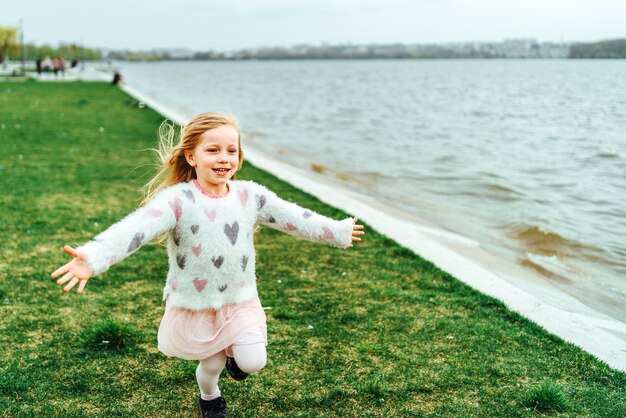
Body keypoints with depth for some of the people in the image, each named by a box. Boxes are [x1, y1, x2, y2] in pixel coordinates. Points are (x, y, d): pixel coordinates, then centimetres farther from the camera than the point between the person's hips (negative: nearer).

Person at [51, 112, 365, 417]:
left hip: (241, 300, 3)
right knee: (212, 365, 14)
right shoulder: (177, 200, -23)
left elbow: (295, 218, 2)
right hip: (194, 304, -2)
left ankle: (233, 350, 31)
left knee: (253, 362, -8)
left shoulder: (251, 196, -8)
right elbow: (136, 228, -37)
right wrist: (92, 258, -53)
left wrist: (339, 231, 9)